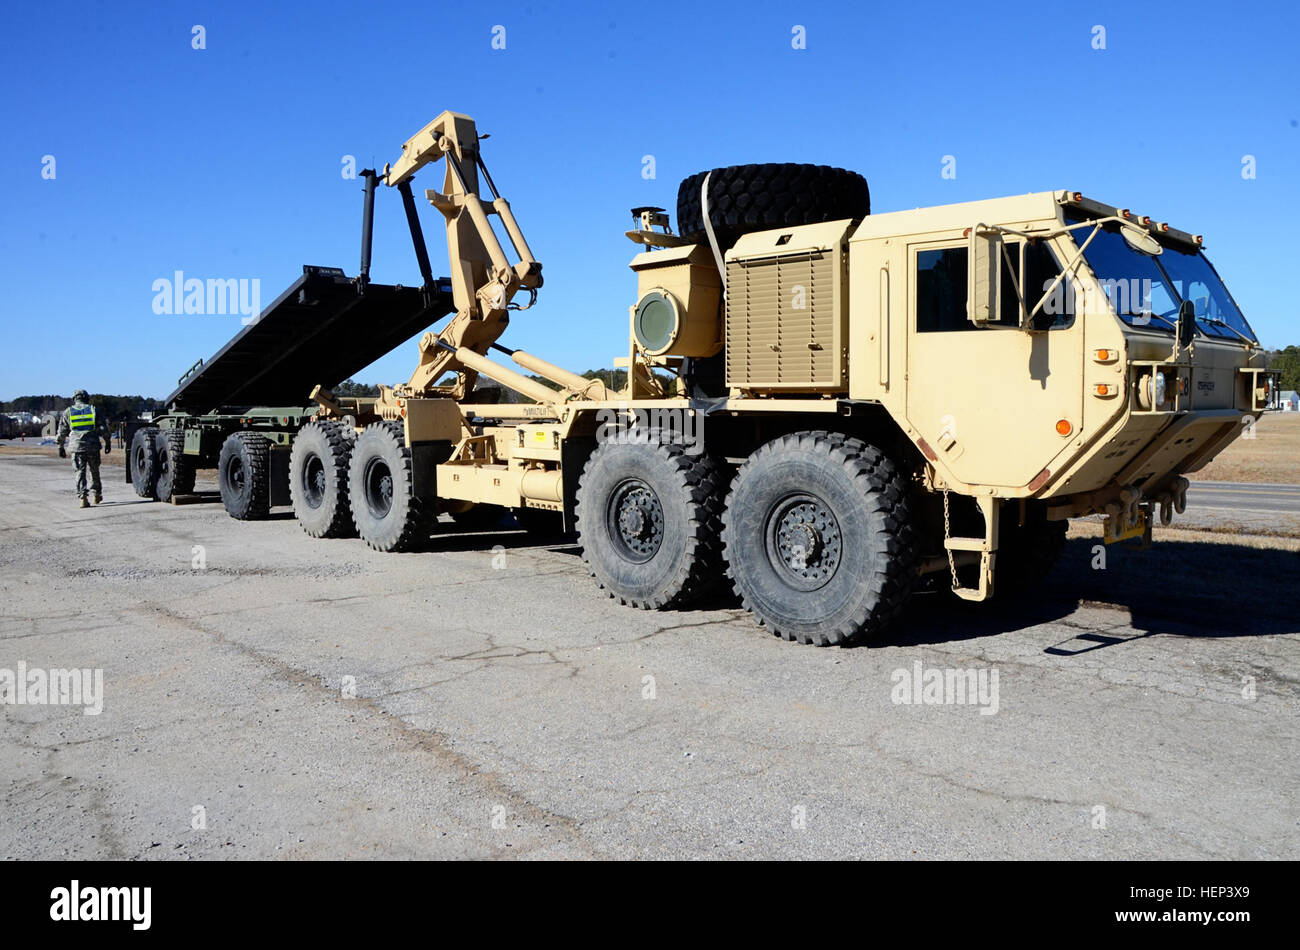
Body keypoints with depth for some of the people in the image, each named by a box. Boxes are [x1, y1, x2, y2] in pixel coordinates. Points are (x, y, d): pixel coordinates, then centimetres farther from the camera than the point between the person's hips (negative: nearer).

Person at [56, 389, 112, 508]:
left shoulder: (67, 412, 7)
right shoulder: (93, 410, 5)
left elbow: (62, 432, 9)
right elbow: (103, 428, 1)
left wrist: (61, 447, 17)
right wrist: (108, 442, 8)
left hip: (77, 447, 0)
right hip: (93, 446, 0)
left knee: (80, 472, 1)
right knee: (94, 471, 14)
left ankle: (83, 497, -11)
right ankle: (97, 495, 24)